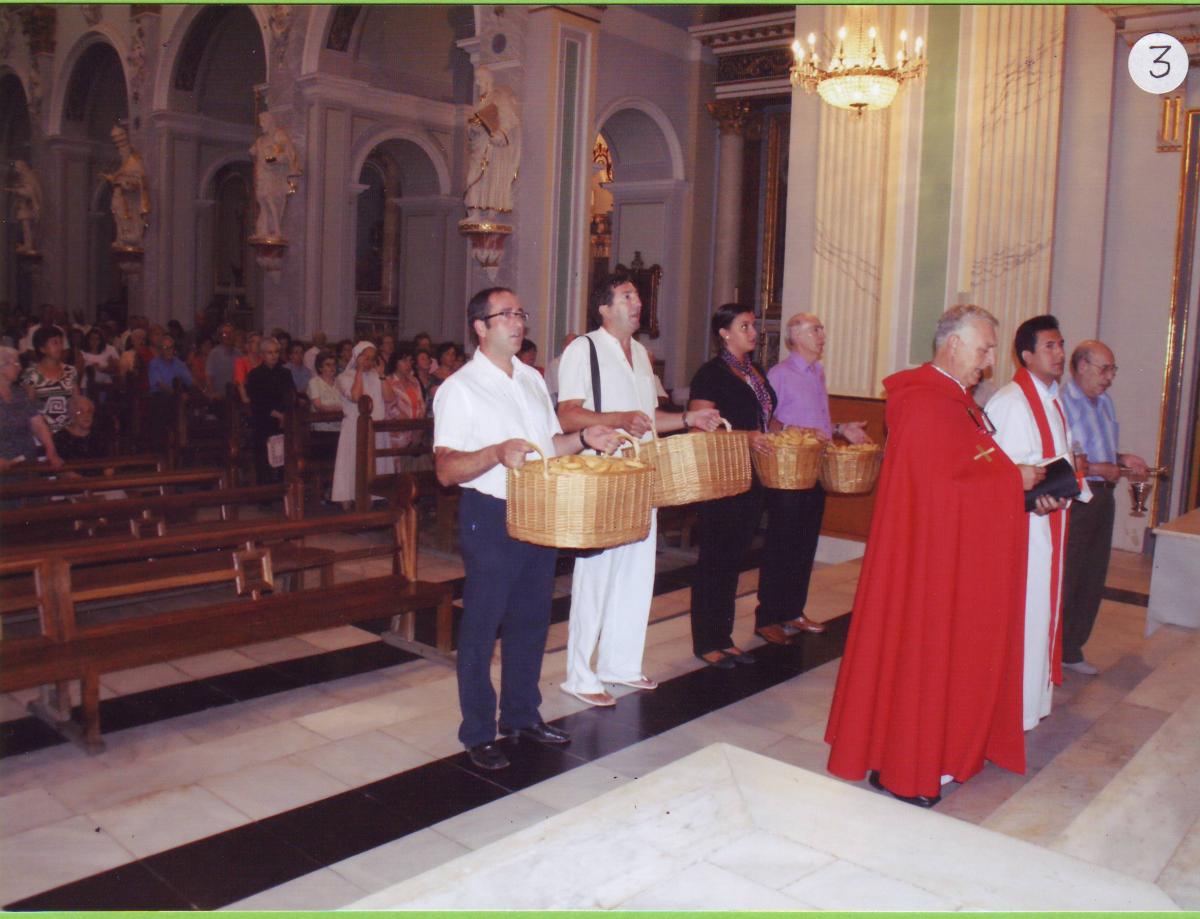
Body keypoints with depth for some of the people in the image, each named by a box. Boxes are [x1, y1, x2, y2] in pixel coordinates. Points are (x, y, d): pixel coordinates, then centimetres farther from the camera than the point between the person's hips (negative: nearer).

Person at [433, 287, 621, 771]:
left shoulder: (532, 379, 12)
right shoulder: (460, 388, -10)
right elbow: (446, 470, -17)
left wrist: (584, 439, 2)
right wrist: (497, 453, -32)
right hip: (490, 518, -7)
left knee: (531, 620, 16)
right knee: (481, 627, 3)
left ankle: (522, 714, 32)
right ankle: (477, 733, 16)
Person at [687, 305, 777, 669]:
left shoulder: (757, 372, 15)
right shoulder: (711, 373, -10)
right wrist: (745, 437, -25)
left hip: (752, 478, 8)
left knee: (734, 559, 14)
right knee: (714, 560, 0)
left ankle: (724, 637, 24)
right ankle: (705, 642, 11)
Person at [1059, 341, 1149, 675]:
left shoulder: (1104, 401, 15)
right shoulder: (1062, 403, -14)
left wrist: (1122, 459, 7)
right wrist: (1097, 469, -19)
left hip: (1102, 497, 9)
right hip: (1073, 500, -9)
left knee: (1093, 579, 14)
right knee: (1063, 581, -2)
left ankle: (1071, 650, 26)